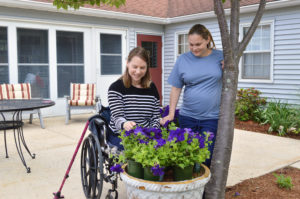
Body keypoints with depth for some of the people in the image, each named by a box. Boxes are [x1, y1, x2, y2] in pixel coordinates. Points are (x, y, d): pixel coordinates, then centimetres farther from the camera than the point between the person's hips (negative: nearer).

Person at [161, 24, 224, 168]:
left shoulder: (220, 56, 2)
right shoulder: (183, 59, 3)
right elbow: (176, 88, 5)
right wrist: (171, 114, -1)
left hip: (212, 118, -1)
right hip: (188, 118, 2)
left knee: (206, 158, -3)